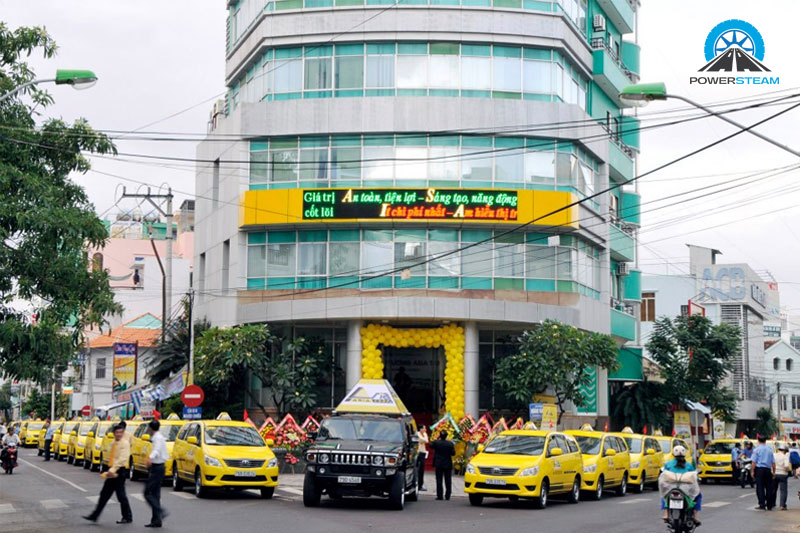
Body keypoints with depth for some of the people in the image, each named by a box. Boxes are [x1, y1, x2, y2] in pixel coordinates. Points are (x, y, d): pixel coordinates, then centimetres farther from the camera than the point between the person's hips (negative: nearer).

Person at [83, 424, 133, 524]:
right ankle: (94, 516, 14)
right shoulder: (114, 443, 13)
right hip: (113, 472, 9)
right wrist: (111, 470, 6)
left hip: (120, 471, -8)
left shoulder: (125, 443, -12)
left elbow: (122, 459, -22)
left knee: (121, 495, -2)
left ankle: (127, 517, 9)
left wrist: (112, 470, -28)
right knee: (104, 494, 10)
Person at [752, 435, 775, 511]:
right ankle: (769, 506, 9)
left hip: (759, 469, -3)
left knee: (760, 487, -2)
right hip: (768, 469, 3)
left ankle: (762, 505, -9)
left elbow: (754, 462, -7)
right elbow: (773, 462, 8)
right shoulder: (770, 449, 9)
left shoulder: (757, 449, -1)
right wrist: (773, 472, 14)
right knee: (768, 487, 7)